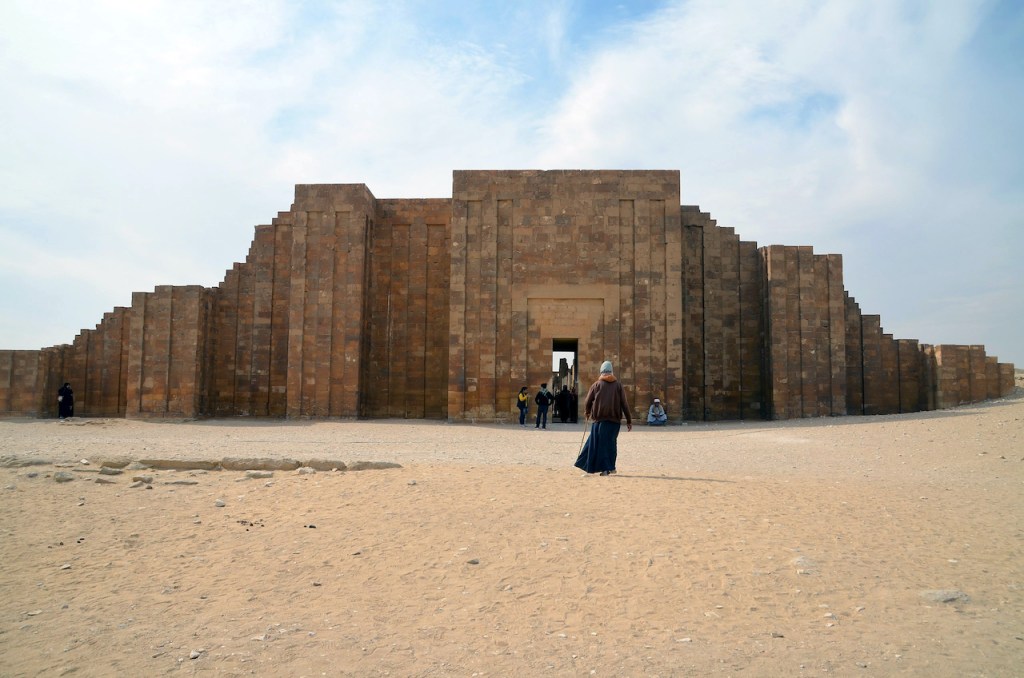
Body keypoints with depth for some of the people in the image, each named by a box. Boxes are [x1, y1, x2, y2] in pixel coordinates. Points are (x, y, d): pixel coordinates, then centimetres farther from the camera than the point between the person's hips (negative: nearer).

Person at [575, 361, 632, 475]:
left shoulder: (597, 384, 1)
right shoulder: (618, 385, 4)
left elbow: (587, 402, 2)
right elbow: (624, 404, 1)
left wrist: (587, 413, 22)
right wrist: (629, 420, 5)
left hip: (599, 419, -2)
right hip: (614, 420, 2)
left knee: (600, 443, 4)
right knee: (611, 442, 13)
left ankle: (605, 468, 0)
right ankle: (611, 467, 18)